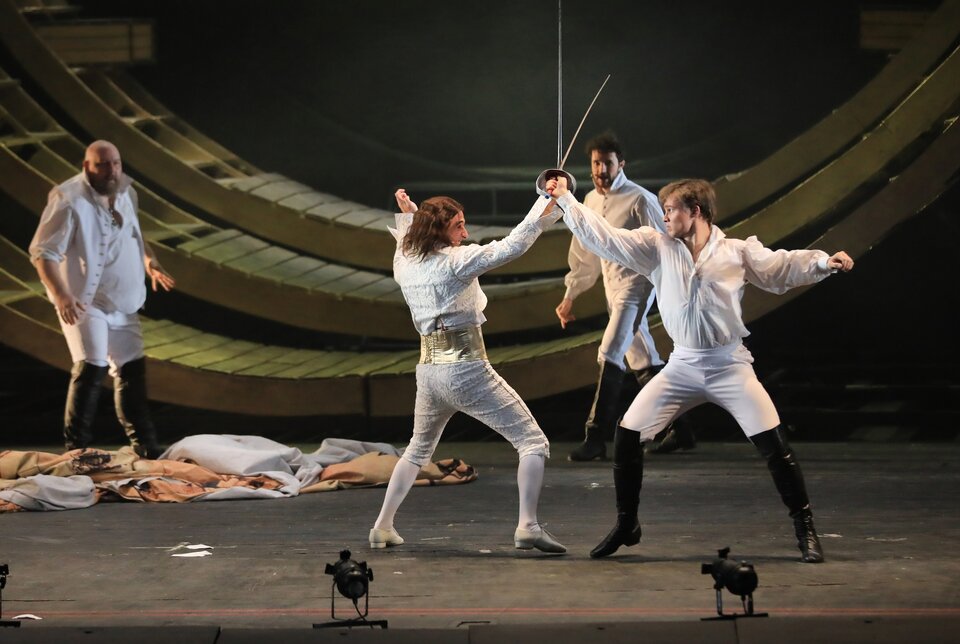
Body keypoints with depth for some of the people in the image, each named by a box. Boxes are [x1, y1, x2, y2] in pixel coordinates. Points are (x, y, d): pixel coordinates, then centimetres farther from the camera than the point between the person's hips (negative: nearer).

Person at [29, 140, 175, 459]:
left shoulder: (125, 190, 3)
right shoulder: (68, 201, -20)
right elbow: (42, 252, -20)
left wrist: (149, 260, 9)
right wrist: (61, 295, -31)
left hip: (122, 301, 7)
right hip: (84, 301, -7)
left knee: (131, 367, 13)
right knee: (91, 367, -19)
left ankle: (143, 443, 26)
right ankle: (76, 445, -9)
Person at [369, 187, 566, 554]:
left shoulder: (403, 263, 8)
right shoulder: (456, 260, -11)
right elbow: (511, 246, -19)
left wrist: (408, 214, 33)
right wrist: (548, 205, -15)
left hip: (428, 369, 7)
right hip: (465, 369, -7)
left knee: (418, 450, 29)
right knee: (533, 442, -3)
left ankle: (383, 528, 25)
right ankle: (528, 527, -19)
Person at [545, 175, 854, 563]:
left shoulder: (737, 252, -3)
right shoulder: (657, 247, 2)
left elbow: (781, 268, -2)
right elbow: (605, 238, -1)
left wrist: (823, 262, -18)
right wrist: (566, 200, -6)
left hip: (729, 365, -3)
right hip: (682, 367, 3)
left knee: (773, 444, -12)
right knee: (626, 437, -3)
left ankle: (804, 529, 3)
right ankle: (626, 526, 15)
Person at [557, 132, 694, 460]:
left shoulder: (639, 200, -12)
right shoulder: (591, 201, 10)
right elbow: (584, 254, 19)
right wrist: (569, 297, 20)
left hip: (635, 285, -8)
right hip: (612, 288, 8)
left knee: (610, 356, -17)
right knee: (644, 364, 12)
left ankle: (596, 437, -18)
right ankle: (679, 430, 22)